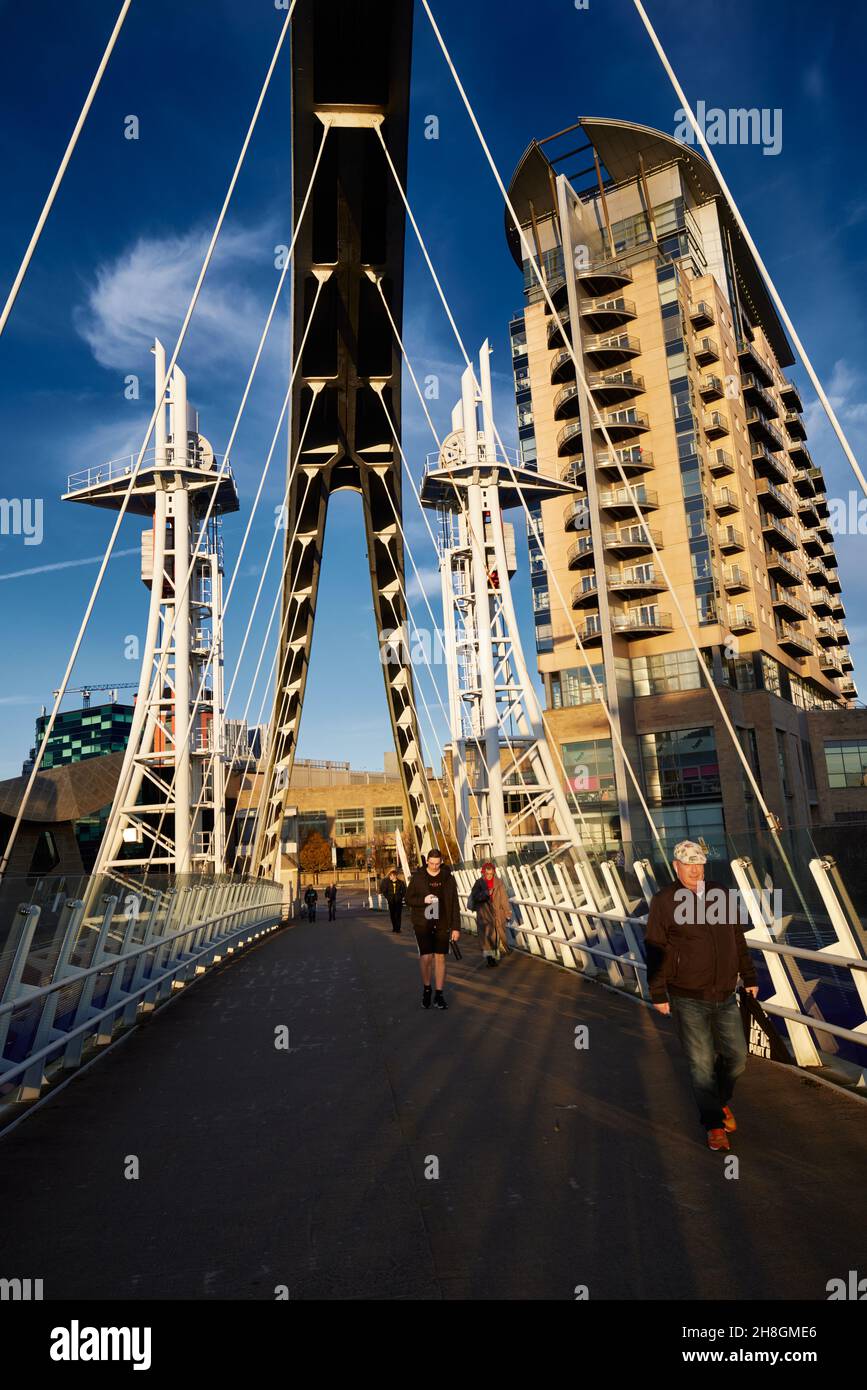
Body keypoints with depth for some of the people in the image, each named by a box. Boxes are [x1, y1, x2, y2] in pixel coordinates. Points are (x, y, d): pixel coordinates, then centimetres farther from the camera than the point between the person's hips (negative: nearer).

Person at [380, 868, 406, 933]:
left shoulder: (400, 882, -2)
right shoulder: (387, 883, 0)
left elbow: (404, 891, 7)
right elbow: (384, 891, 9)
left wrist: (401, 897, -2)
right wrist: (387, 897, 1)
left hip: (399, 901, -2)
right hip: (391, 901, 2)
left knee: (398, 915, -7)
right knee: (392, 915, 6)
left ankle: (398, 928, -5)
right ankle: (394, 927, 17)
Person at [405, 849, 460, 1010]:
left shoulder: (448, 878, 2)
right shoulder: (417, 877, -1)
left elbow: (454, 904, 4)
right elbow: (408, 899, 3)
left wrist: (456, 927, -1)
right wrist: (423, 900, -17)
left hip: (442, 925, 1)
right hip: (422, 924, -1)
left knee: (440, 958, 4)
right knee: (426, 957, -6)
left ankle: (439, 995, 15)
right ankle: (426, 990, 18)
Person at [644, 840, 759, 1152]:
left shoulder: (721, 895, 3)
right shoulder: (664, 902, -10)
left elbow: (738, 940, 13)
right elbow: (655, 951, -7)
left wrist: (749, 977, 14)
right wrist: (657, 994, -7)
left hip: (725, 998, 4)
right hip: (688, 1000, -4)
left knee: (737, 1057, 12)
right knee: (701, 1063, 5)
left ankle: (722, 1100, 40)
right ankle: (714, 1123, 24)